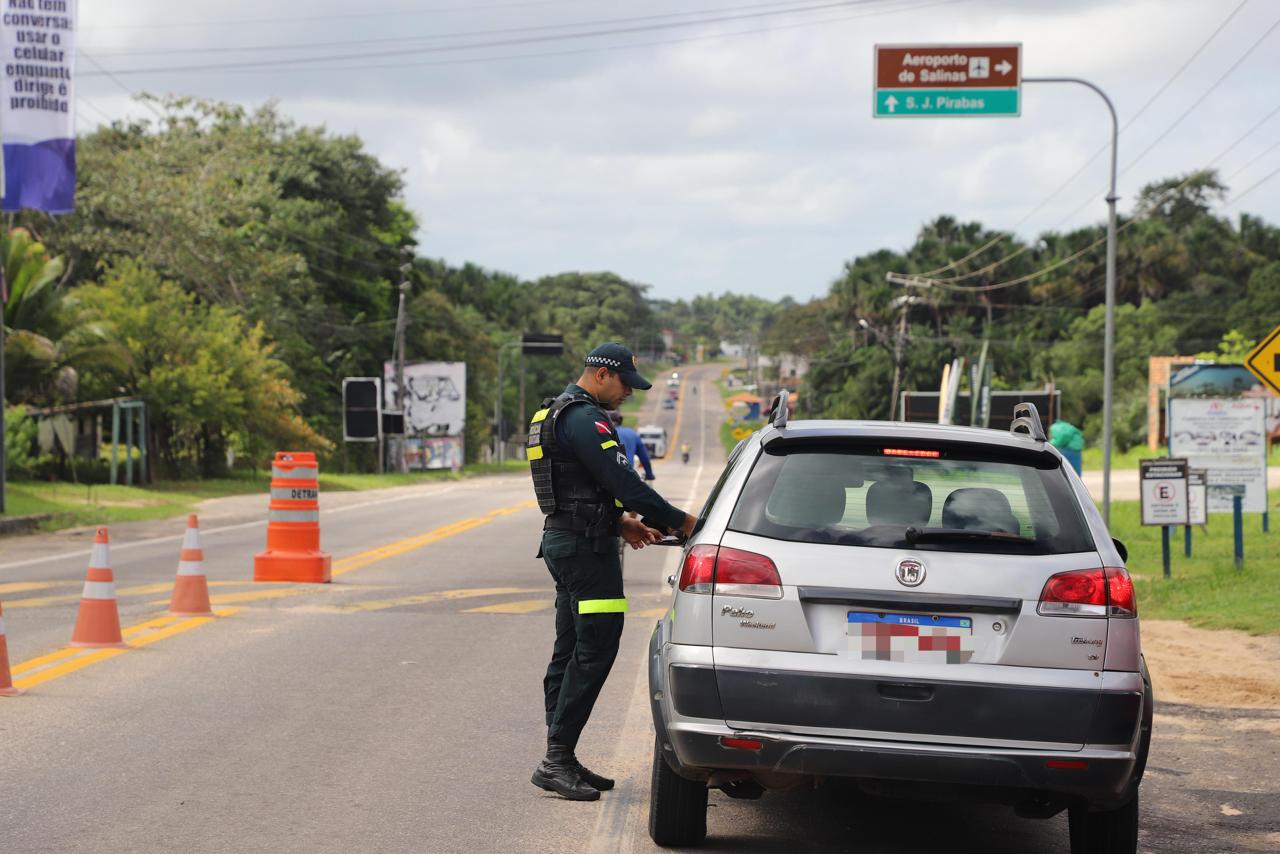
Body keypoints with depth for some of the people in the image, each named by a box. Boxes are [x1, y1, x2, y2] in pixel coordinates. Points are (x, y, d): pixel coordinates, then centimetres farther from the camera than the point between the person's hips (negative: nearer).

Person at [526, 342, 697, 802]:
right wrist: (679, 521, -13)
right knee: (595, 651, -10)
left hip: (564, 539, 11)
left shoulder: (555, 415, 18)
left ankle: (560, 759, 15)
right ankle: (556, 760, -11)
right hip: (585, 545, -11)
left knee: (570, 653, 12)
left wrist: (621, 521, 15)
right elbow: (623, 481, -21)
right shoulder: (585, 419, -16)